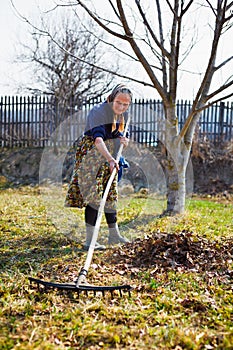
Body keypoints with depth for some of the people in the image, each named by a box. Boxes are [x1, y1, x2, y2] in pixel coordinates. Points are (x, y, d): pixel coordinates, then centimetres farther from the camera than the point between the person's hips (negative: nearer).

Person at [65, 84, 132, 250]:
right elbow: (98, 139, -36)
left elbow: (125, 135, 19)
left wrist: (125, 140, -5)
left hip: (110, 158, 8)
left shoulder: (123, 114, 3)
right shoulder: (98, 111, -22)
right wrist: (110, 159, -49)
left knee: (110, 194, 14)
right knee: (95, 194, -13)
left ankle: (114, 235, 27)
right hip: (92, 157, -8)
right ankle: (90, 240, -9)